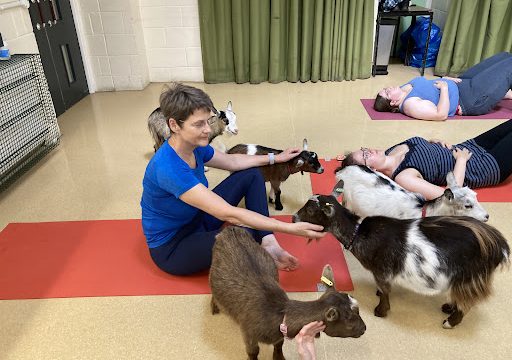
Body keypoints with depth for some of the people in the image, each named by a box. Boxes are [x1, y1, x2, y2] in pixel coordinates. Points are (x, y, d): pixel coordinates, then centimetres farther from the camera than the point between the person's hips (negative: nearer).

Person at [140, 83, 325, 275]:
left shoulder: (195, 147, -8)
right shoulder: (169, 168, -35)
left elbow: (231, 161, 12)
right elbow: (227, 214, -37)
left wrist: (275, 158, 15)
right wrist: (291, 228, -37)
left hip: (196, 219, 9)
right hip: (171, 247, -9)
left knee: (252, 175, 5)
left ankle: (269, 245, -6)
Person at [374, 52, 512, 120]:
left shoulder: (403, 89, -2)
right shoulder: (410, 104, -29)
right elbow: (441, 114, -34)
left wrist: (448, 78, -1)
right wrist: (444, 87, -26)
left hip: (461, 84, 9)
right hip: (470, 100, -9)